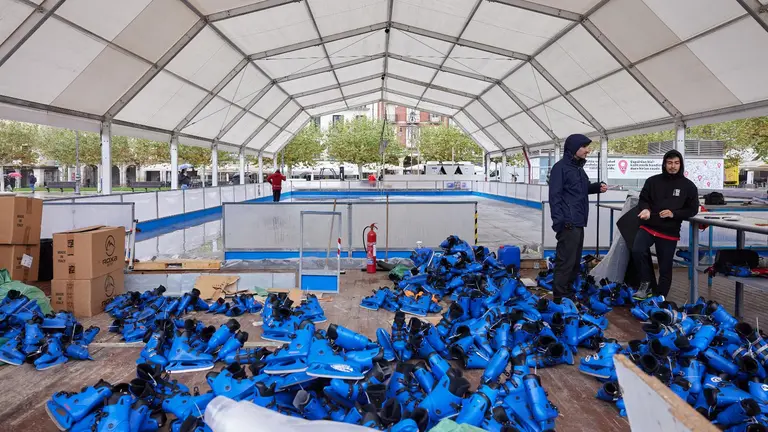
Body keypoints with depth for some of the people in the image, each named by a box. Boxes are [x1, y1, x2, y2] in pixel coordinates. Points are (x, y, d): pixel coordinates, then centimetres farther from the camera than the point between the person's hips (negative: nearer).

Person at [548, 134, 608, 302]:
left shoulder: (579, 167, 19)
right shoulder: (560, 167, -9)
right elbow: (555, 195, -16)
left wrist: (597, 187, 10)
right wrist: (559, 221, -23)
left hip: (578, 223, 10)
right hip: (568, 223, -10)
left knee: (575, 260, 13)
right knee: (566, 261, -9)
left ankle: (569, 293, 22)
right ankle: (560, 298, -3)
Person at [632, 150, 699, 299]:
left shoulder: (689, 186, 2)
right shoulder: (653, 181, 3)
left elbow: (693, 209, 3)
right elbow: (643, 200, 7)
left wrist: (674, 214, -15)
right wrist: (645, 209, -17)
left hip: (670, 232, 0)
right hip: (648, 227, 0)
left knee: (665, 268, 7)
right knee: (637, 250, -26)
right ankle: (646, 283, -6)